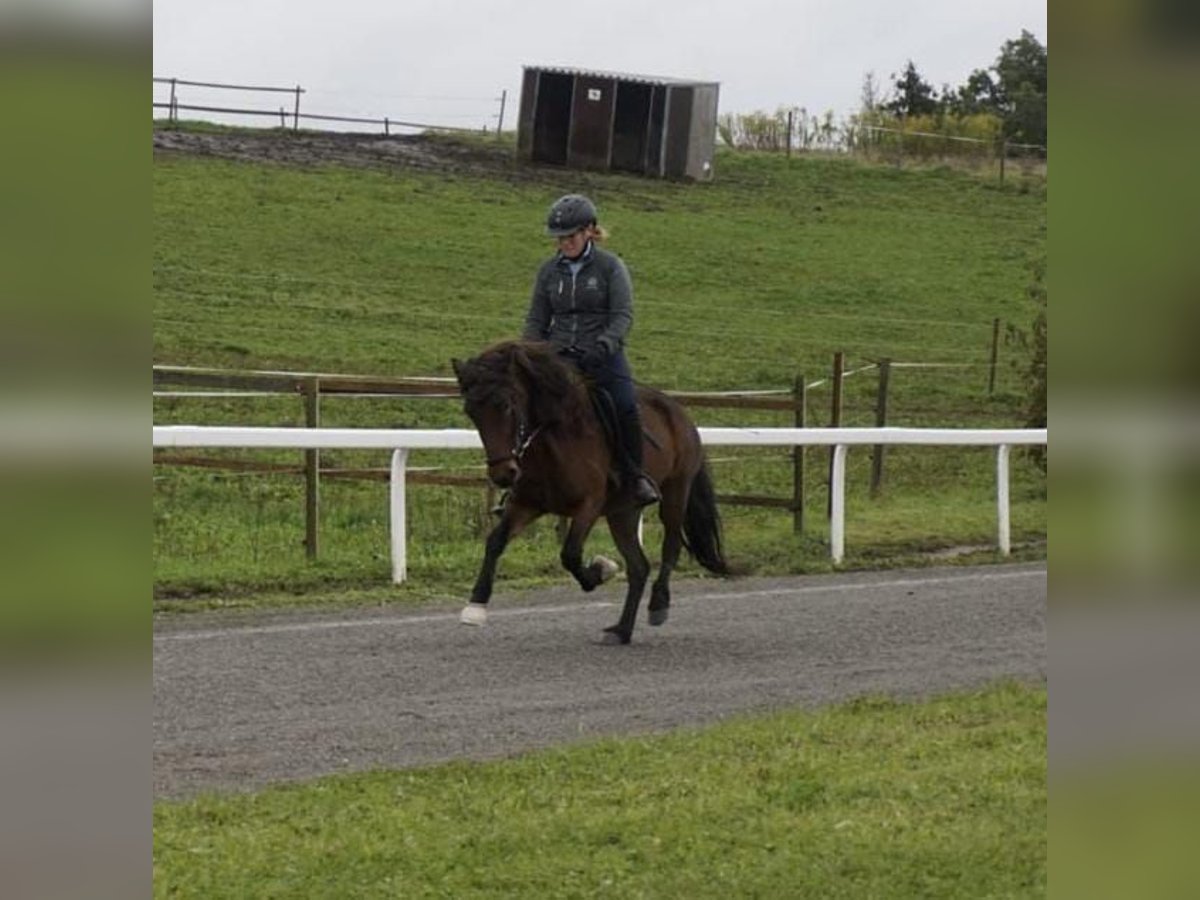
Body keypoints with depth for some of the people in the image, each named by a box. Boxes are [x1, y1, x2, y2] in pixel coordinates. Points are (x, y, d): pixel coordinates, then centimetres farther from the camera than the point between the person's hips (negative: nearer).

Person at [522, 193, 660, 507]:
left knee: (626, 408, -25)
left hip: (603, 355, -3)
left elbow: (623, 315, -8)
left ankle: (634, 476, -6)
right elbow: (537, 320, 14)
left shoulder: (610, 266, 1)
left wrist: (604, 345, -25)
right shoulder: (549, 270, 11)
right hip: (559, 356, 3)